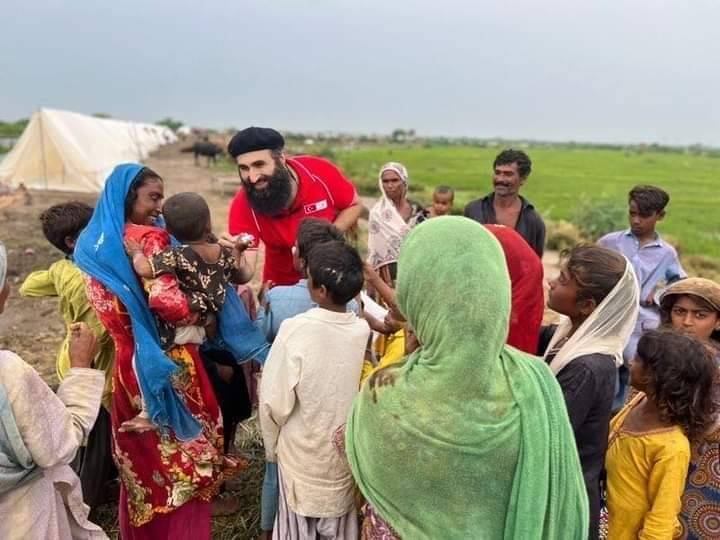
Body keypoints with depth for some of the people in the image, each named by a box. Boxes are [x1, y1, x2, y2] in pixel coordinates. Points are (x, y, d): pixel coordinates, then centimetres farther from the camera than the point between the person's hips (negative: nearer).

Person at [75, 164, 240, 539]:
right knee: (183, 451, 10)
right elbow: (166, 301, -27)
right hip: (167, 363, -7)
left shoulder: (91, 245, 6)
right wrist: (198, 318, -10)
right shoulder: (150, 239, -17)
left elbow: (104, 307, 13)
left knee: (140, 453, 21)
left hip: (126, 364, 7)